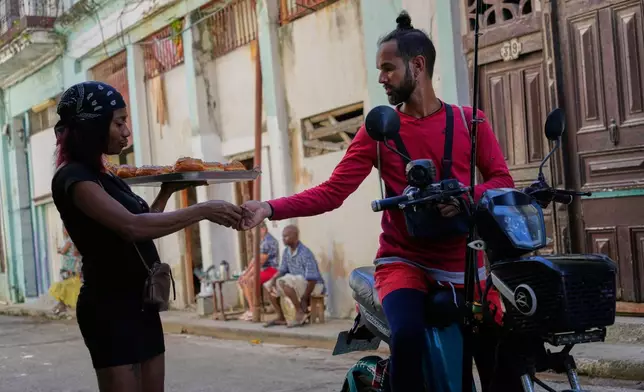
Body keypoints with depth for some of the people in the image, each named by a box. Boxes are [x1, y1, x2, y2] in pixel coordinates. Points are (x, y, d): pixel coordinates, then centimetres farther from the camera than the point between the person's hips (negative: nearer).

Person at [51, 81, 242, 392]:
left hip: (140, 304, 9)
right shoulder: (73, 177, -14)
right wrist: (203, 210, -25)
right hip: (110, 308, -9)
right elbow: (132, 227, -28)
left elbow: (141, 229, 23)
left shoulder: (103, 177, 14)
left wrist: (167, 191, 15)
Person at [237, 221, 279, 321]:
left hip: (271, 270, -10)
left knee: (250, 280, -26)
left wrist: (248, 275, -18)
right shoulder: (261, 242, 14)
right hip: (263, 270, 10)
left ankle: (254, 311, -17)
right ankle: (251, 309, -3)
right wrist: (245, 273, 5)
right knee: (242, 281, 4)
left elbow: (260, 262, -21)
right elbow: (254, 259, 15)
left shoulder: (268, 241, -18)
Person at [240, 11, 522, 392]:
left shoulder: (469, 120, 4)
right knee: (407, 335, -31)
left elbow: (502, 179, 1)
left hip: (464, 264, 2)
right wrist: (270, 208, -18)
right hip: (404, 261, -1)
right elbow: (332, 192, -5)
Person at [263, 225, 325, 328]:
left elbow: (312, 279, -26)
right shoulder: (287, 252, 0)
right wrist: (273, 279, -13)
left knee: (284, 282, -32)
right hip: (299, 283, 9)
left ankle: (300, 312, -21)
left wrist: (304, 299, -23)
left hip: (313, 285, -9)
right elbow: (282, 270, 10)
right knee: (269, 286, 6)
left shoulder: (305, 253, -24)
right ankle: (280, 318, 3)